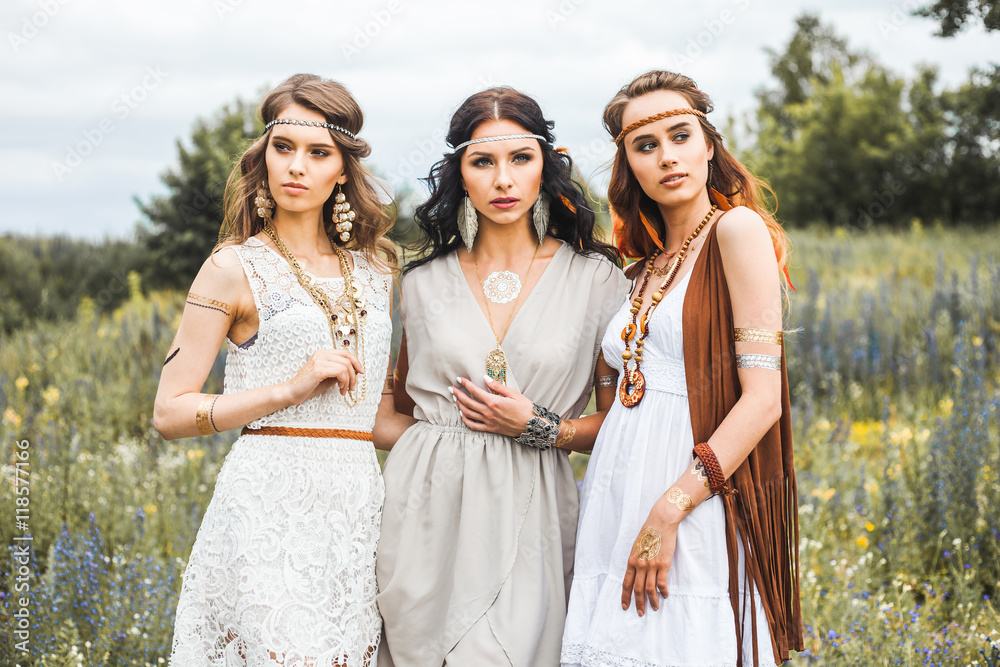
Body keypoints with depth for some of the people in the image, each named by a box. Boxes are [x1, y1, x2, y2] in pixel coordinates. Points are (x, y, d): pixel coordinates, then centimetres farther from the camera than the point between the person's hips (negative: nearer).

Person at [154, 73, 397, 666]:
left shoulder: (377, 267, 15)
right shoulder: (236, 268, 0)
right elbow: (170, 411, -3)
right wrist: (293, 387, -11)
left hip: (360, 500, 5)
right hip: (272, 500, -5)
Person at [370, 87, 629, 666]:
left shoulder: (595, 278, 1)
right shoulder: (425, 282, 7)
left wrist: (538, 428, -11)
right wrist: (434, 438, -1)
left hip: (529, 511, -2)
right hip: (429, 507, 2)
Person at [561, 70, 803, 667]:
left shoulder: (738, 228, -5)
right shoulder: (649, 268, 16)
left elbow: (763, 398, -13)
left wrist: (669, 510, -18)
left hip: (697, 504, -6)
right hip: (616, 509, 7)